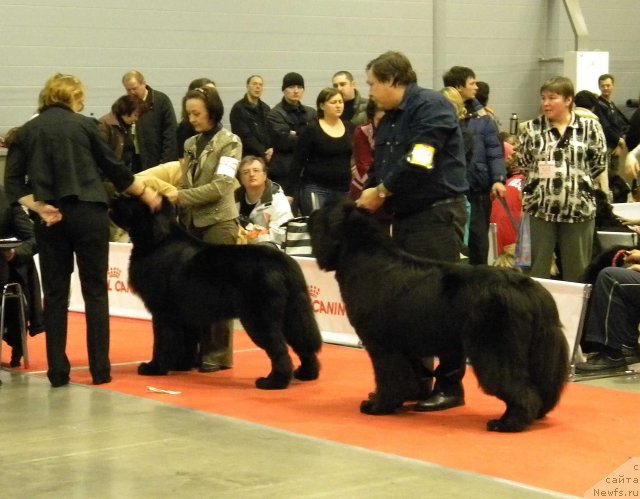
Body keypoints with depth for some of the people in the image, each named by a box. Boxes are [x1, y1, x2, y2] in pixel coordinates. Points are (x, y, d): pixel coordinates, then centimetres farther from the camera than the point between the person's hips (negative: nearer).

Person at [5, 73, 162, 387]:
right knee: (95, 291, 5)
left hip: (49, 219, 2)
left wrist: (38, 207, -6)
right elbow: (114, 168, 4)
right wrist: (145, 194, 15)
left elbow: (13, 183, 1)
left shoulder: (27, 132, 7)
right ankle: (100, 369, 2)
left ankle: (57, 371, 6)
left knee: (55, 294, 8)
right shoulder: (84, 125, 0)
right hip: (88, 213, -2)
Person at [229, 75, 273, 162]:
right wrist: (263, 153, -13)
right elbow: (245, 136, -10)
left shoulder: (266, 108, 16)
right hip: (247, 156, -5)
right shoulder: (238, 108, -3)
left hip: (267, 157, 5)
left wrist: (272, 148, -9)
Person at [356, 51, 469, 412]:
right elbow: (380, 170, 18)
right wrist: (368, 201, 1)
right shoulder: (389, 119, 17)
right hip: (405, 216, 9)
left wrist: (380, 192, -10)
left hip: (437, 214, -9)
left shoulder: (431, 107, -11)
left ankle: (450, 385, -2)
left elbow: (418, 164, -20)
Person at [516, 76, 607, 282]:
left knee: (577, 270, 7)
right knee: (538, 268, 6)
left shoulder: (589, 127, 0)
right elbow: (523, 161, 8)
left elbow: (599, 161, 4)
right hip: (541, 207, 1)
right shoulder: (531, 128, 3)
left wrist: (579, 180, 1)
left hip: (579, 208, 0)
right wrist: (540, 180, 1)